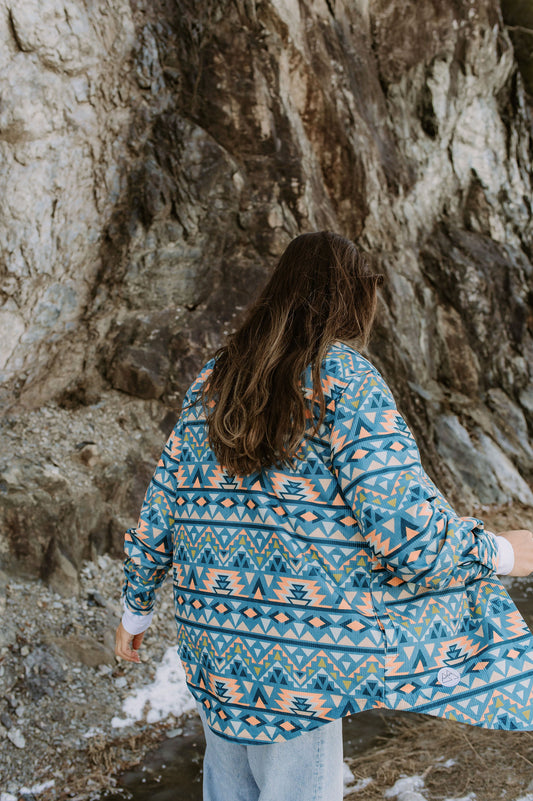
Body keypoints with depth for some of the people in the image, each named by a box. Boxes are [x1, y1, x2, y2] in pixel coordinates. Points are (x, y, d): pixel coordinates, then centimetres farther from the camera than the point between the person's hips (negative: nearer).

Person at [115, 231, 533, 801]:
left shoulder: (212, 382, 5)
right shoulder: (343, 376, -12)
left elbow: (159, 513, 9)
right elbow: (405, 527, -20)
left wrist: (135, 610, 21)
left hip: (212, 640, 6)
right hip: (299, 654, -6)